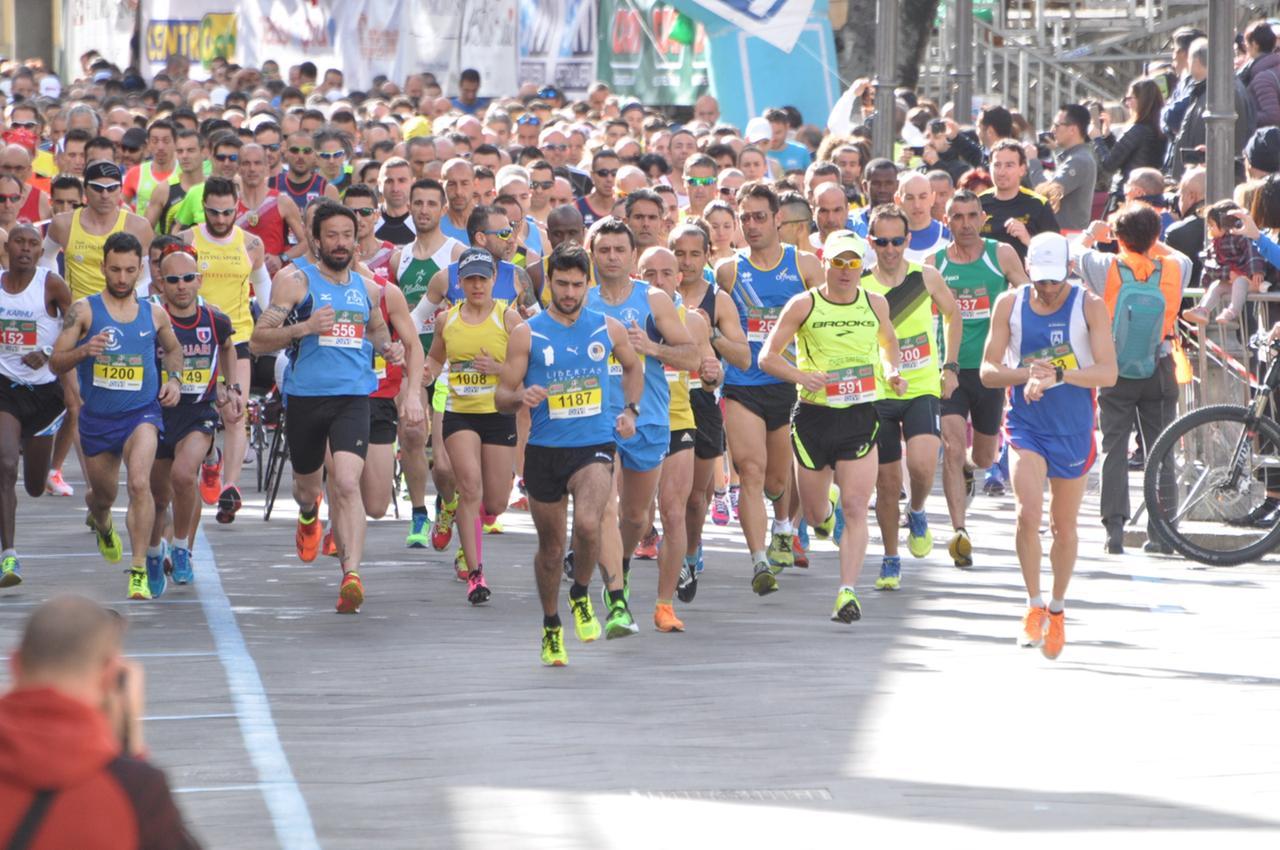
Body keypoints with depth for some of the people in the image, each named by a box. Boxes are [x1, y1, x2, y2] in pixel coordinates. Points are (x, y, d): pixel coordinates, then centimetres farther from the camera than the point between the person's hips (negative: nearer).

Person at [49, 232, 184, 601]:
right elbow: (56, 362, -9)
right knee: (102, 494, 19)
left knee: (139, 483, -25)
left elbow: (173, 349, 22)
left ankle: (139, 570, -22)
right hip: (97, 416, 1)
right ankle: (101, 524, 58)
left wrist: (174, 379, 3)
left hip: (142, 413, -1)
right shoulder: (84, 311, -7)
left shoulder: (155, 314, 1)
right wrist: (82, 351, -29)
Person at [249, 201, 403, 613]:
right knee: (307, 485, 18)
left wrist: (388, 347, 10)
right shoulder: (296, 282, -2)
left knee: (346, 483, -20)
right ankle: (308, 515, 56)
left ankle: (351, 574, -26)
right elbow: (258, 341, -6)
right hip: (306, 396, -1)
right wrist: (303, 328, -21)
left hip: (354, 397, 1)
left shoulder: (369, 289, 12)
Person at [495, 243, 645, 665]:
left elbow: (633, 368, 25)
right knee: (550, 547, 11)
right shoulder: (527, 334, -1)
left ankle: (581, 597, 0)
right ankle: (551, 626, 32)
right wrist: (521, 397, -22)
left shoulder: (609, 329, 4)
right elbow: (501, 397, 0)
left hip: (595, 445, -1)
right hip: (545, 450, 1)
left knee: (588, 523, -27)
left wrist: (630, 410, 10)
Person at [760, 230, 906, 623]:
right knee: (814, 515, 12)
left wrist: (890, 371, 2)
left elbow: (888, 343, 24)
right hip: (814, 415, 0)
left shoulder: (875, 303, 4)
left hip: (860, 417, 0)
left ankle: (847, 592, -14)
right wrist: (802, 376, -19)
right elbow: (768, 356, -1)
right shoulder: (804, 305, -4)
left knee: (855, 509, -13)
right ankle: (826, 504, 49)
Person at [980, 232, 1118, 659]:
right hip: (1026, 423, 0)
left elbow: (1107, 372, -14)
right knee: (1028, 513, -19)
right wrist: (1028, 374, -21)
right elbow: (988, 371, -2)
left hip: (1074, 428, 0)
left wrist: (1058, 374, -29)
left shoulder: (1089, 306, -7)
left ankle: (1057, 610, 29)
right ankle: (1034, 605, -5)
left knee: (1064, 525, 11)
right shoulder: (1010, 304, -2)